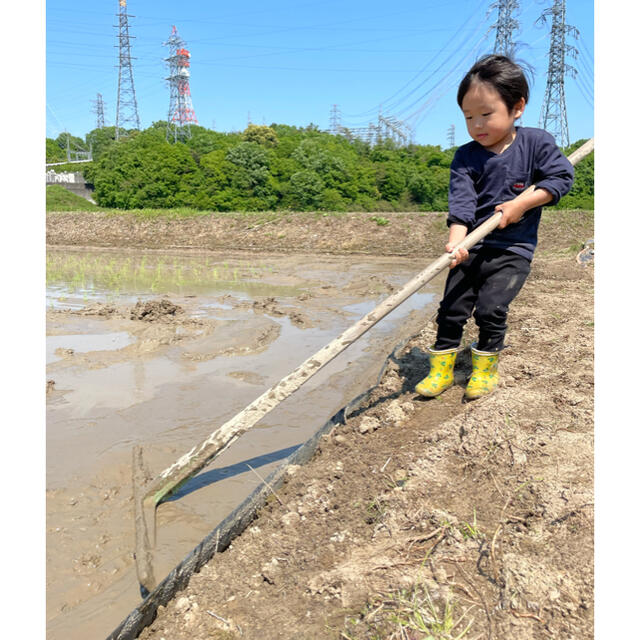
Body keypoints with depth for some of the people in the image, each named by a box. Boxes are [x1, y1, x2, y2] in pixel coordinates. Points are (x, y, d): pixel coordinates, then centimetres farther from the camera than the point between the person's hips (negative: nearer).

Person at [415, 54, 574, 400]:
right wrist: (456, 241, -27)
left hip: (514, 249, -2)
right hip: (472, 248, 2)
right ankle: (441, 369, 15)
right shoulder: (466, 157, 0)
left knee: (490, 307, -14)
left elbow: (561, 176, -2)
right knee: (451, 307, -1)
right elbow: (461, 202, -11)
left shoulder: (536, 142, 0)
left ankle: (486, 367, 10)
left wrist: (521, 204, -13)